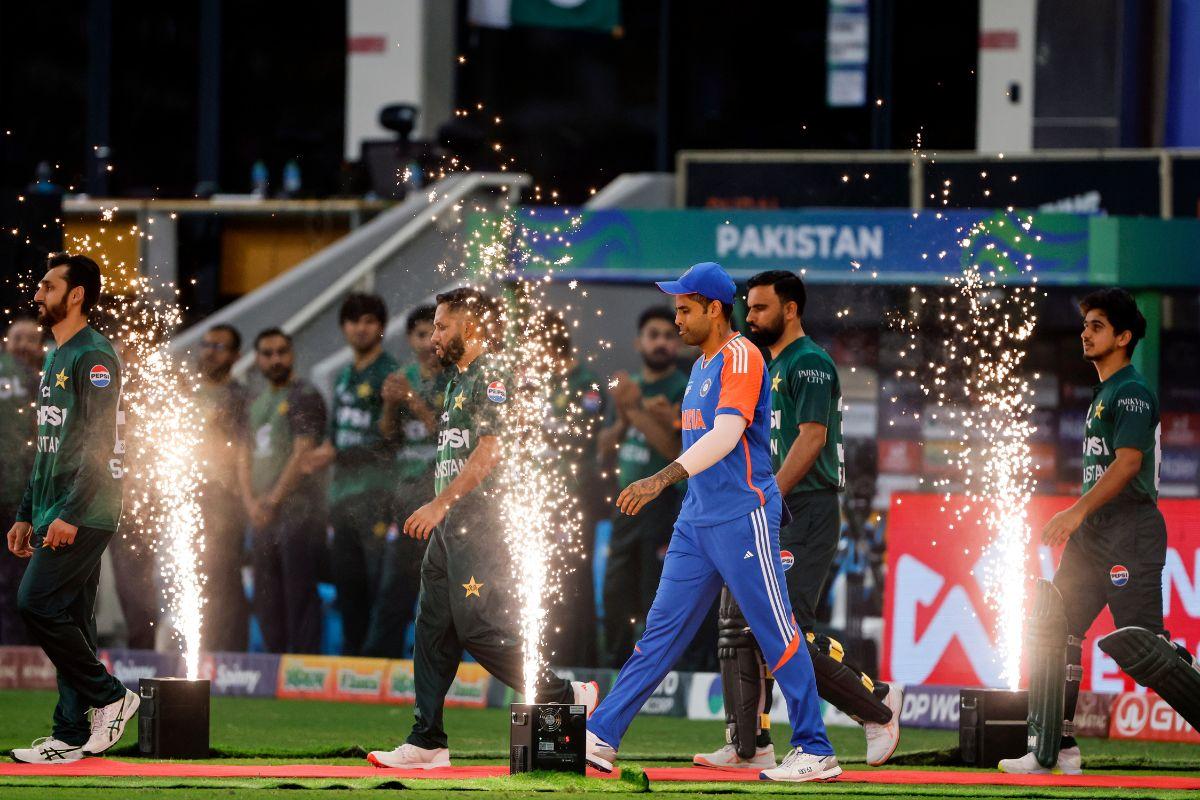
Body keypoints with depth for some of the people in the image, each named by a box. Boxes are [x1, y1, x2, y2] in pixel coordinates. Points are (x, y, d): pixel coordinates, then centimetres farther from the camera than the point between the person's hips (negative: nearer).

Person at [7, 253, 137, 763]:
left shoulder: (93, 357, -11)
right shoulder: (55, 360, 20)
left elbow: (99, 444, -19)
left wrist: (70, 514, -24)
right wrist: (27, 515, 21)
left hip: (83, 516, -10)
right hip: (56, 517, 10)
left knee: (36, 603, -16)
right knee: (69, 623, 7)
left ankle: (109, 696, -6)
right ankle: (70, 737, 8)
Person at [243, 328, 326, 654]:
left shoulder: (304, 397, -4)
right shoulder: (256, 404, 20)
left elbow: (302, 455, -12)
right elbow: (247, 456, 18)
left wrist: (273, 500, -12)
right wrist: (251, 501, 2)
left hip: (297, 512, -8)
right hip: (263, 516, 8)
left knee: (299, 596, -10)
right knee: (266, 601, 8)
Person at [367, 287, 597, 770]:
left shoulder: (492, 377, -10)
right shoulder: (459, 380, 21)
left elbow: (489, 451, -20)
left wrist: (440, 504, -24)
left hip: (480, 523, -10)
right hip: (451, 527, 10)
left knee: (480, 626, -13)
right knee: (433, 631, 6)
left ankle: (564, 699, -1)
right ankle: (427, 742, 6)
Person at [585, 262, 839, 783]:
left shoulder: (741, 357, -12)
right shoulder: (702, 364, 18)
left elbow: (727, 434, -25)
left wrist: (664, 478, -33)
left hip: (744, 516, -9)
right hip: (698, 520, 9)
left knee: (777, 635, -4)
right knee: (661, 629, 6)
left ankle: (816, 754, 1)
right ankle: (600, 738, 3)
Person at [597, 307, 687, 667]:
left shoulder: (687, 391, -6)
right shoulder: (628, 386, 15)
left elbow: (676, 449, -18)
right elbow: (604, 447, 12)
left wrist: (637, 411, -22)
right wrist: (623, 421, -7)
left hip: (666, 505, -7)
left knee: (657, 603, -8)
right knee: (616, 597, 10)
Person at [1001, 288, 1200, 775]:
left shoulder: (1132, 392, -10)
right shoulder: (1103, 394, 20)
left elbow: (1128, 461, -21)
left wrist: (1078, 511, -28)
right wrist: (1078, 521, 22)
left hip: (1130, 526, -10)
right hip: (1094, 532, 10)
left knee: (1136, 642, -15)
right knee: (1052, 628, 6)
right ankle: (1053, 750, 7)